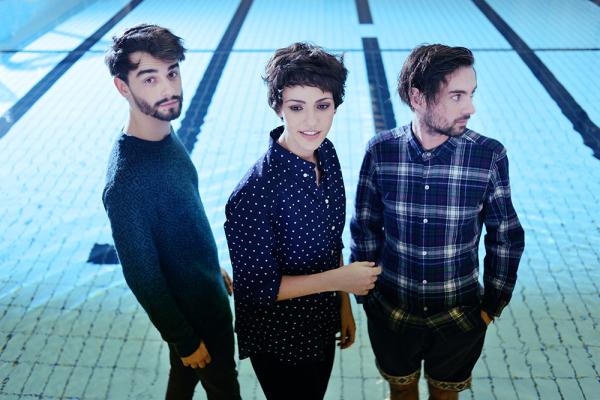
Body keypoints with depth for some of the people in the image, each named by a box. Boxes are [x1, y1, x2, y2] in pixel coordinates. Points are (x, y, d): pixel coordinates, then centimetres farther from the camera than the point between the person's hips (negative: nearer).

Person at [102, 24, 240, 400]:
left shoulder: (166, 135, -7)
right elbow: (142, 275, -24)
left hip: (205, 288, 7)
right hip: (193, 312, -7)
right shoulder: (126, 178, -33)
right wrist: (185, 340, -15)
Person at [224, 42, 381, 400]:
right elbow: (255, 287, -24)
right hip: (280, 342, -6)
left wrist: (344, 305, 10)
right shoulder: (255, 192, -32)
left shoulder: (326, 153, -9)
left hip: (322, 326, 7)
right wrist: (339, 280, -25)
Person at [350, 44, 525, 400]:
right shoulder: (381, 151, -15)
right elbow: (365, 229, -3)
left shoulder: (490, 156, -17)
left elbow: (506, 238, -5)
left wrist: (493, 305, -1)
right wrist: (367, 294, 1)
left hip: (460, 317, 0)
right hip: (392, 313, 1)